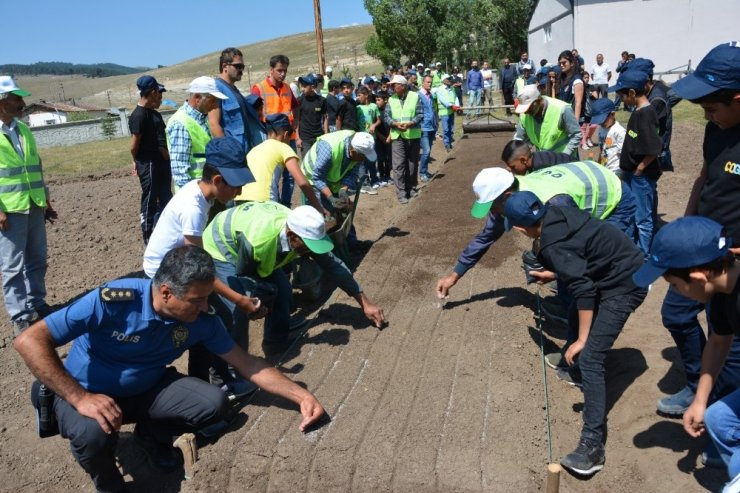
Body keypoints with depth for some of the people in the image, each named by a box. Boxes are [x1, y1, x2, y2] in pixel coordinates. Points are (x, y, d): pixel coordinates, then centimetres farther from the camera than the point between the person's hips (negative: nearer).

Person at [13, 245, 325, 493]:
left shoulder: (201, 320, -17)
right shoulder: (113, 301, -32)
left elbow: (247, 364, -9)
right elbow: (29, 341, -31)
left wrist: (300, 395, -19)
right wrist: (80, 398, -36)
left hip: (145, 389, 4)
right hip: (85, 392, -4)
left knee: (214, 403, -16)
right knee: (94, 435, -37)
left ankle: (151, 434, 15)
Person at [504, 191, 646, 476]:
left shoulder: (553, 246, -27)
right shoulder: (557, 215, 0)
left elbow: (584, 290, -30)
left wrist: (582, 340, -21)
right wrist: (554, 274, 31)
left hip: (625, 285, -10)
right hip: (621, 270, 10)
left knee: (590, 358, -16)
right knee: (576, 319, 28)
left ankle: (593, 445, -16)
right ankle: (578, 370, 51)